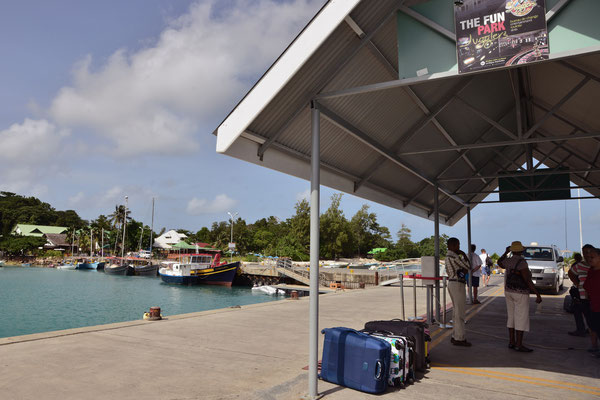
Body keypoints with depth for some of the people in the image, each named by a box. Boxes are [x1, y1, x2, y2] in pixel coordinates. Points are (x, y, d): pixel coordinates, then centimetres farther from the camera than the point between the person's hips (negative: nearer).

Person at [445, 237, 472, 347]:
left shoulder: (448, 256, 15)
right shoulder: (454, 257, -18)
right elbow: (468, 266, -10)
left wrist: (464, 270, 4)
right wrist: (464, 254, 0)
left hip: (452, 284, 10)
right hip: (457, 285, -10)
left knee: (456, 311, 14)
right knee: (460, 312, -4)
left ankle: (455, 336, 19)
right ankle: (459, 338, 0)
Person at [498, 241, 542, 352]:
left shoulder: (508, 261, 3)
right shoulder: (522, 262, -18)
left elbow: (499, 263, 28)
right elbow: (528, 280, -22)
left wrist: (506, 252, 35)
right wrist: (538, 295, -19)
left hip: (509, 292, 8)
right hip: (520, 293, -7)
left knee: (511, 317, 12)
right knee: (521, 319, -4)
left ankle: (511, 342, 16)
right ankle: (519, 345, -4)